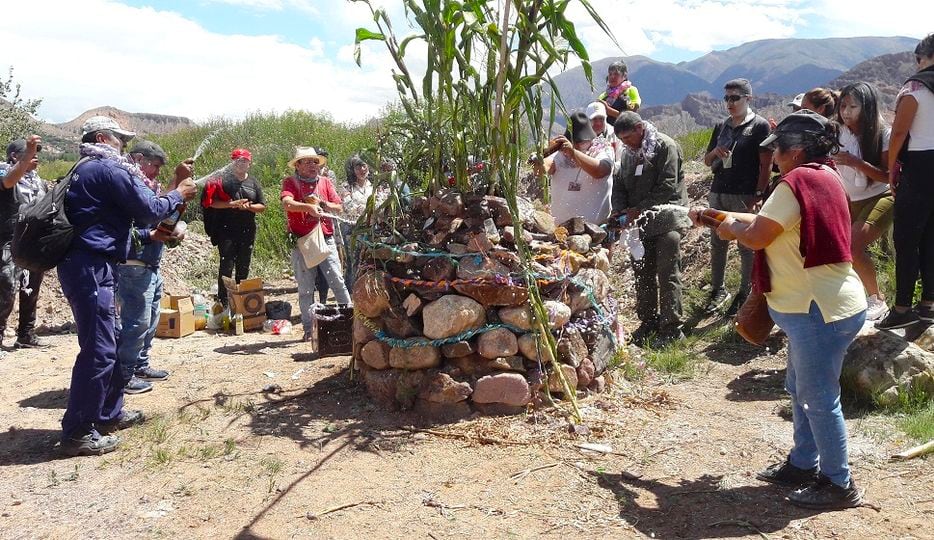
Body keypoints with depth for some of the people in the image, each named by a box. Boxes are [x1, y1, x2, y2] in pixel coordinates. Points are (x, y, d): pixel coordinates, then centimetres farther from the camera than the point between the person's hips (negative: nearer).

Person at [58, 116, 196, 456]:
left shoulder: (87, 170, 21)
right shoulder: (110, 169, -9)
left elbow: (129, 212, 23)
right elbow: (149, 210, -8)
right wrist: (178, 195, 7)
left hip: (87, 265, 11)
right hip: (91, 267, -11)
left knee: (108, 342, 18)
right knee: (98, 349, -9)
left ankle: (109, 413, 28)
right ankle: (77, 432, -4)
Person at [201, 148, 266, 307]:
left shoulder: (254, 184, 12)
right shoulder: (223, 180, 0)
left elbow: (262, 206, 8)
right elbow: (212, 203, -8)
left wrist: (248, 206, -11)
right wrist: (232, 204, -19)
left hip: (247, 232, 4)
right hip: (227, 231, -4)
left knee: (243, 268, 10)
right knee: (226, 267, -6)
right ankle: (223, 301, -1)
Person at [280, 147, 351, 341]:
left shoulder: (325, 182, 12)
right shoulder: (291, 182, 2)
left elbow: (339, 207, 7)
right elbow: (287, 204, -18)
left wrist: (322, 204, -7)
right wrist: (309, 206, -21)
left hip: (326, 240, 2)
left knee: (337, 281, -3)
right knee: (305, 288, 4)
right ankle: (309, 328, 12)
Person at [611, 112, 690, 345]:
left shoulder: (665, 146, -10)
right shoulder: (628, 153, 13)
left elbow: (667, 187, -17)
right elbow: (619, 184, 14)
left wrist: (640, 209, -17)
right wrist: (620, 210, -4)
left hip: (666, 221, -7)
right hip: (641, 223, 7)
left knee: (667, 274, -6)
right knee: (642, 273, 11)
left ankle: (671, 327, 1)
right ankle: (648, 321, 24)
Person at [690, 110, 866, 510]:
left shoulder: (796, 182, -18)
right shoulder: (824, 176, 14)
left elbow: (757, 236, -18)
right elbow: (770, 222, 16)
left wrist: (731, 228, 2)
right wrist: (724, 217, 17)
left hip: (821, 311, -11)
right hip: (818, 305, 11)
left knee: (819, 398, 1)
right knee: (801, 390, 20)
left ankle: (839, 484, 14)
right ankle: (803, 464, 33)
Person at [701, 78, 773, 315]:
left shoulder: (759, 126, -3)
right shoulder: (721, 127, 14)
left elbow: (766, 164, -7)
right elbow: (707, 161, 19)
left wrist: (758, 195, -14)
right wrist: (715, 152, -3)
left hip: (744, 196, -6)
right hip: (718, 193, 6)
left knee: (747, 246, 2)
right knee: (717, 244, 10)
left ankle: (745, 293, 12)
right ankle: (718, 290, 21)